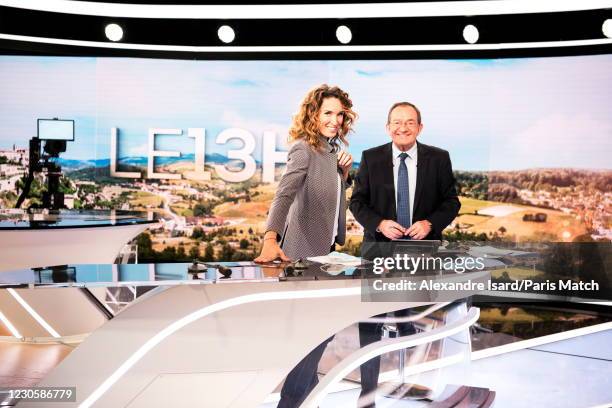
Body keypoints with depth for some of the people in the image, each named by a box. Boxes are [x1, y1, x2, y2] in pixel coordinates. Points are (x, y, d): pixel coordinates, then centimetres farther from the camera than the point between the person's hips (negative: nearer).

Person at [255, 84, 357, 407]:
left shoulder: (331, 149, 11)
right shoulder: (303, 148, -14)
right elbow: (284, 194, -27)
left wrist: (344, 171, -1)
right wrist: (270, 240, -40)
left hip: (327, 248, 9)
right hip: (305, 250, -9)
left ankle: (305, 379, 38)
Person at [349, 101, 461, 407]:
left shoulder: (438, 159, 2)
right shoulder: (371, 158, 1)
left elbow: (451, 202, 3)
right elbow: (357, 201, 3)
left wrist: (430, 224, -14)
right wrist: (379, 223, -15)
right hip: (379, 248, 0)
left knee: (412, 323, 12)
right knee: (370, 323, -2)